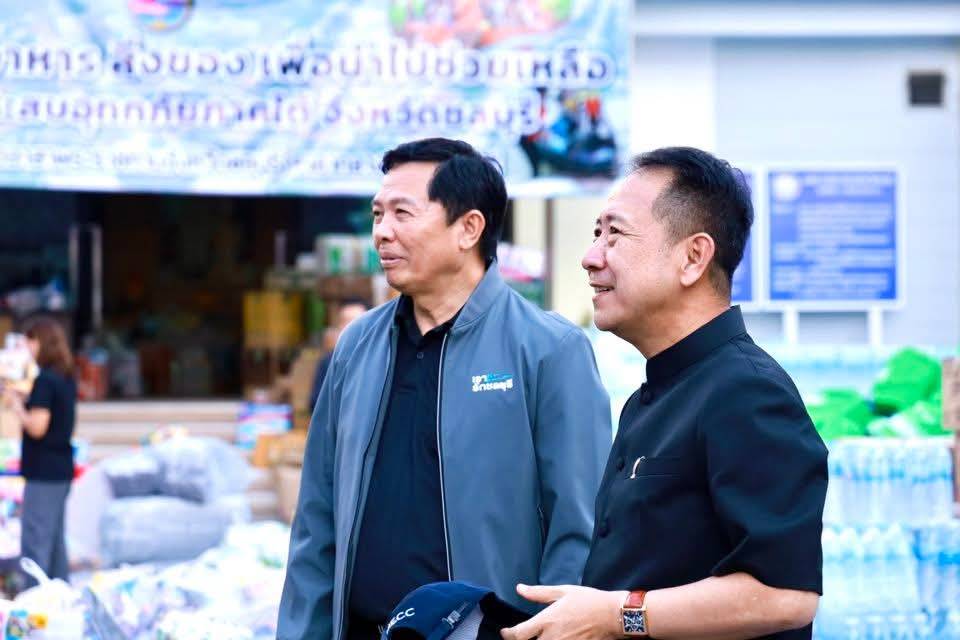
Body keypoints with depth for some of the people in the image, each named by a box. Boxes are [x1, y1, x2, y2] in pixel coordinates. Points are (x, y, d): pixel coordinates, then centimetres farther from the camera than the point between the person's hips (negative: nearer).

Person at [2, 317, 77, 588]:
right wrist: (22, 401, 7)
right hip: (61, 467, 9)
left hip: (43, 472, -9)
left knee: (34, 541, -6)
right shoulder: (66, 378, 10)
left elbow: (37, 427, -22)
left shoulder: (45, 380, -17)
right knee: (55, 538, 17)